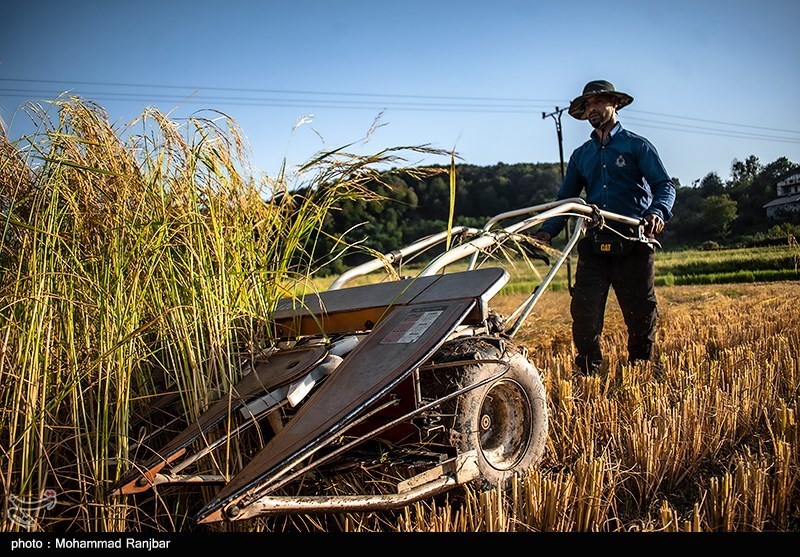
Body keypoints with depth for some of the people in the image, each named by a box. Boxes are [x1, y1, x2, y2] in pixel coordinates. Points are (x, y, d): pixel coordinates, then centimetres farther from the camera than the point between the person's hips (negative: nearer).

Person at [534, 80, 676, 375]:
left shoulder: (637, 146, 7)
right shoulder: (580, 155, 19)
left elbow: (665, 185, -4)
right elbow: (564, 200, 17)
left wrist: (657, 211, -26)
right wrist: (547, 231, -1)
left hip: (633, 246, -3)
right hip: (593, 245, 3)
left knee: (641, 315, 4)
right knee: (584, 314, -6)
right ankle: (588, 376, 7)